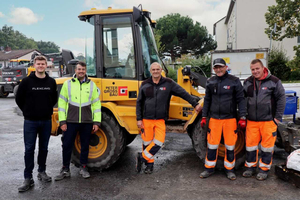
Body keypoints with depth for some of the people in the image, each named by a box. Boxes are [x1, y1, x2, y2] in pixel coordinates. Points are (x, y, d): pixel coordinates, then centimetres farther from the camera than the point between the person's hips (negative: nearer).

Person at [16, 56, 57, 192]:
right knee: (29, 149, 1)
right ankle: (28, 178, 10)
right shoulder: (26, 81, -6)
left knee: (43, 148, 13)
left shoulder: (51, 82, 2)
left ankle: (42, 172, 29)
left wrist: (47, 110, 9)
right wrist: (27, 112, 3)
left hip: (46, 121, 3)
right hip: (30, 121, -2)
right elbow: (19, 99, 2)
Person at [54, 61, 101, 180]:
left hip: (87, 122, 1)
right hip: (70, 121, -1)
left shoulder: (92, 85, 6)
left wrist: (96, 122, 1)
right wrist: (62, 121, -3)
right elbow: (62, 103, 3)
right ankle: (65, 169, 20)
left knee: (85, 145, 11)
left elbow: (96, 104, 6)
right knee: (67, 145, 4)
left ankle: (83, 167, 27)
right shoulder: (67, 84, 4)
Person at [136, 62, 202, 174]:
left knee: (159, 142, -8)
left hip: (160, 120, 0)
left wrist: (195, 104, 1)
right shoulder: (145, 85, 4)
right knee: (147, 142, 6)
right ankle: (149, 164, 25)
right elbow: (139, 103, 8)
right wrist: (139, 119, 2)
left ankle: (142, 157, 12)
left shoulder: (168, 83, 2)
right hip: (147, 119, 1)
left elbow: (183, 93, 4)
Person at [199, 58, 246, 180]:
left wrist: (242, 117, -8)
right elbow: (207, 100, 15)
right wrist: (204, 117, 12)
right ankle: (209, 168, 20)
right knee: (212, 144, 6)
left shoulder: (234, 81, -1)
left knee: (230, 145, 6)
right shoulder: (211, 82, 9)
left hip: (230, 119, -2)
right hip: (214, 118, 2)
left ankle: (229, 169, 22)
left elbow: (241, 100, -1)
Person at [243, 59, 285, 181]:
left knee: (267, 145, 4)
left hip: (268, 120, -3)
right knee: (250, 144, 8)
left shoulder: (274, 81, -4)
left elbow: (281, 99, -1)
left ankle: (264, 168, 19)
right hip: (251, 120, 3)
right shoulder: (248, 82, 7)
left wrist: (278, 117, -5)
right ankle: (250, 167, 23)